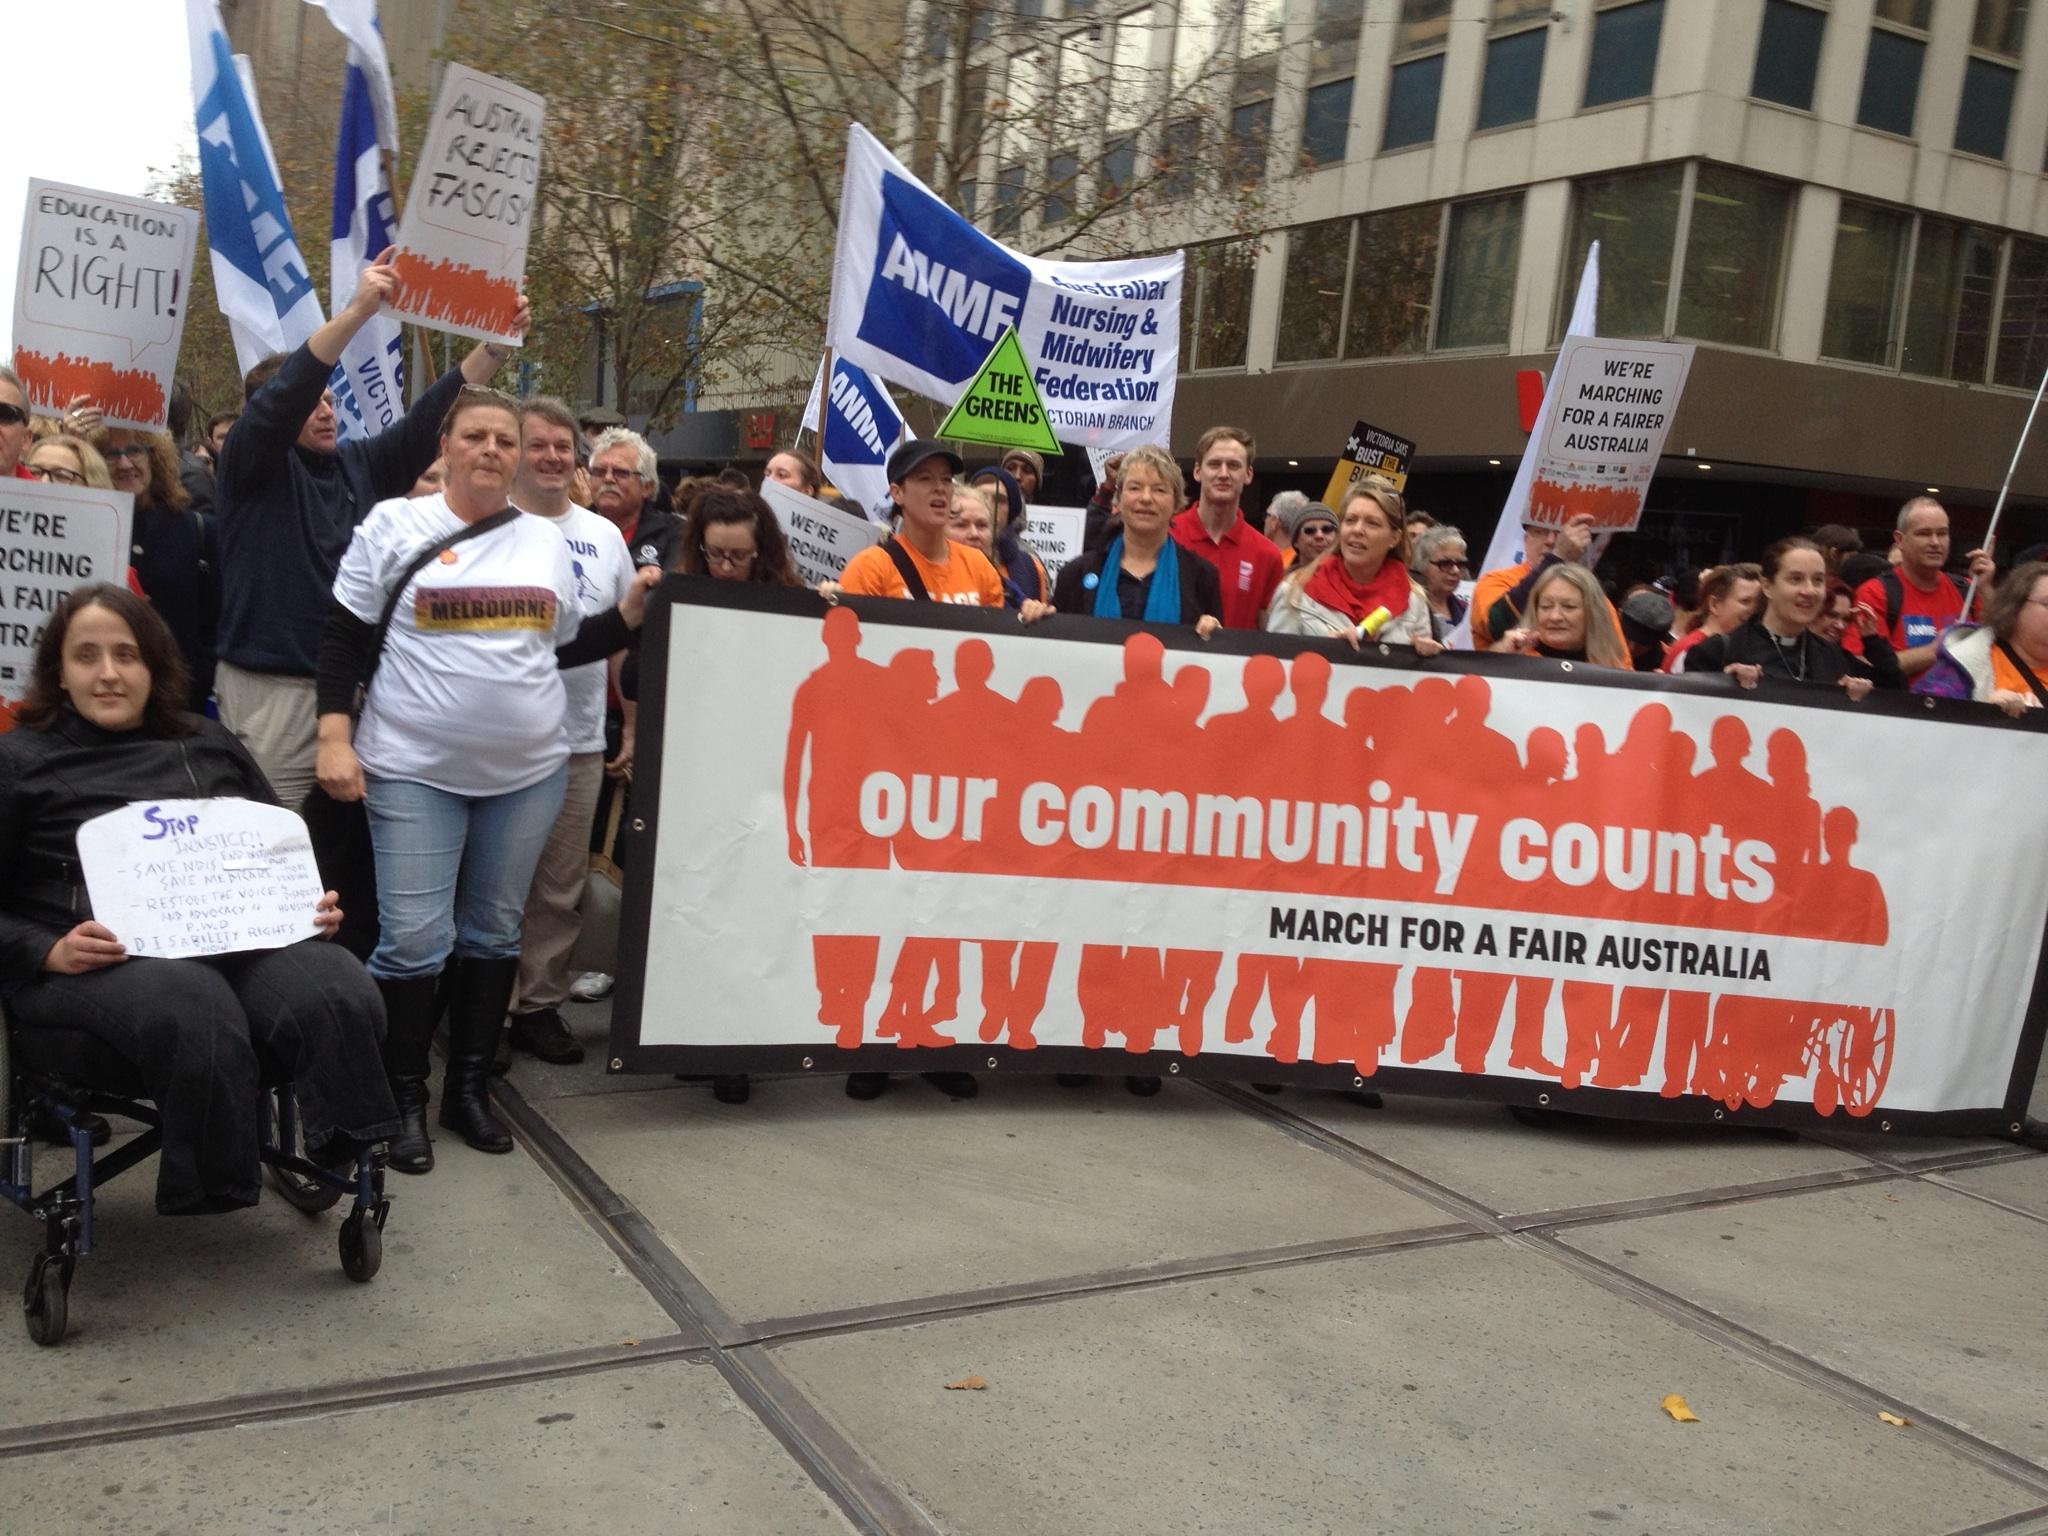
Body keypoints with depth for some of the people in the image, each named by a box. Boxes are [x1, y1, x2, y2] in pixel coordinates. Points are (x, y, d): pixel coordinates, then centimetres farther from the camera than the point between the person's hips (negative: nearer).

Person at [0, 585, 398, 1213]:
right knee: (198, 1017, -40)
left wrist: (315, 905, 5)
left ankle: (353, 1165, -21)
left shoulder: (210, 745, 25)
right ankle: (214, 1190, -23)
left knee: (339, 993, -32)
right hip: (100, 960, -3)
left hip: (242, 937, 3)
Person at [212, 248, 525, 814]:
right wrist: (359, 310, -27)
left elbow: (430, 417, 7)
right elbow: (284, 395, -18)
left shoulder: (359, 465, 12)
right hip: (271, 690, -5)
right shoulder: (249, 467, -2)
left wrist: (496, 343, -5)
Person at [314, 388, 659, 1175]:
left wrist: (632, 610, 2)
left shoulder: (545, 539, 9)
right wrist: (334, 736, -9)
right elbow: (343, 637, -1)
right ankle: (406, 1098, 12)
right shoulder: (394, 524, -1)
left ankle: (469, 1086, 24)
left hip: (527, 770, 4)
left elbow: (568, 645, 16)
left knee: (495, 932, 11)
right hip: (415, 768, -3)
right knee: (413, 938, -4)